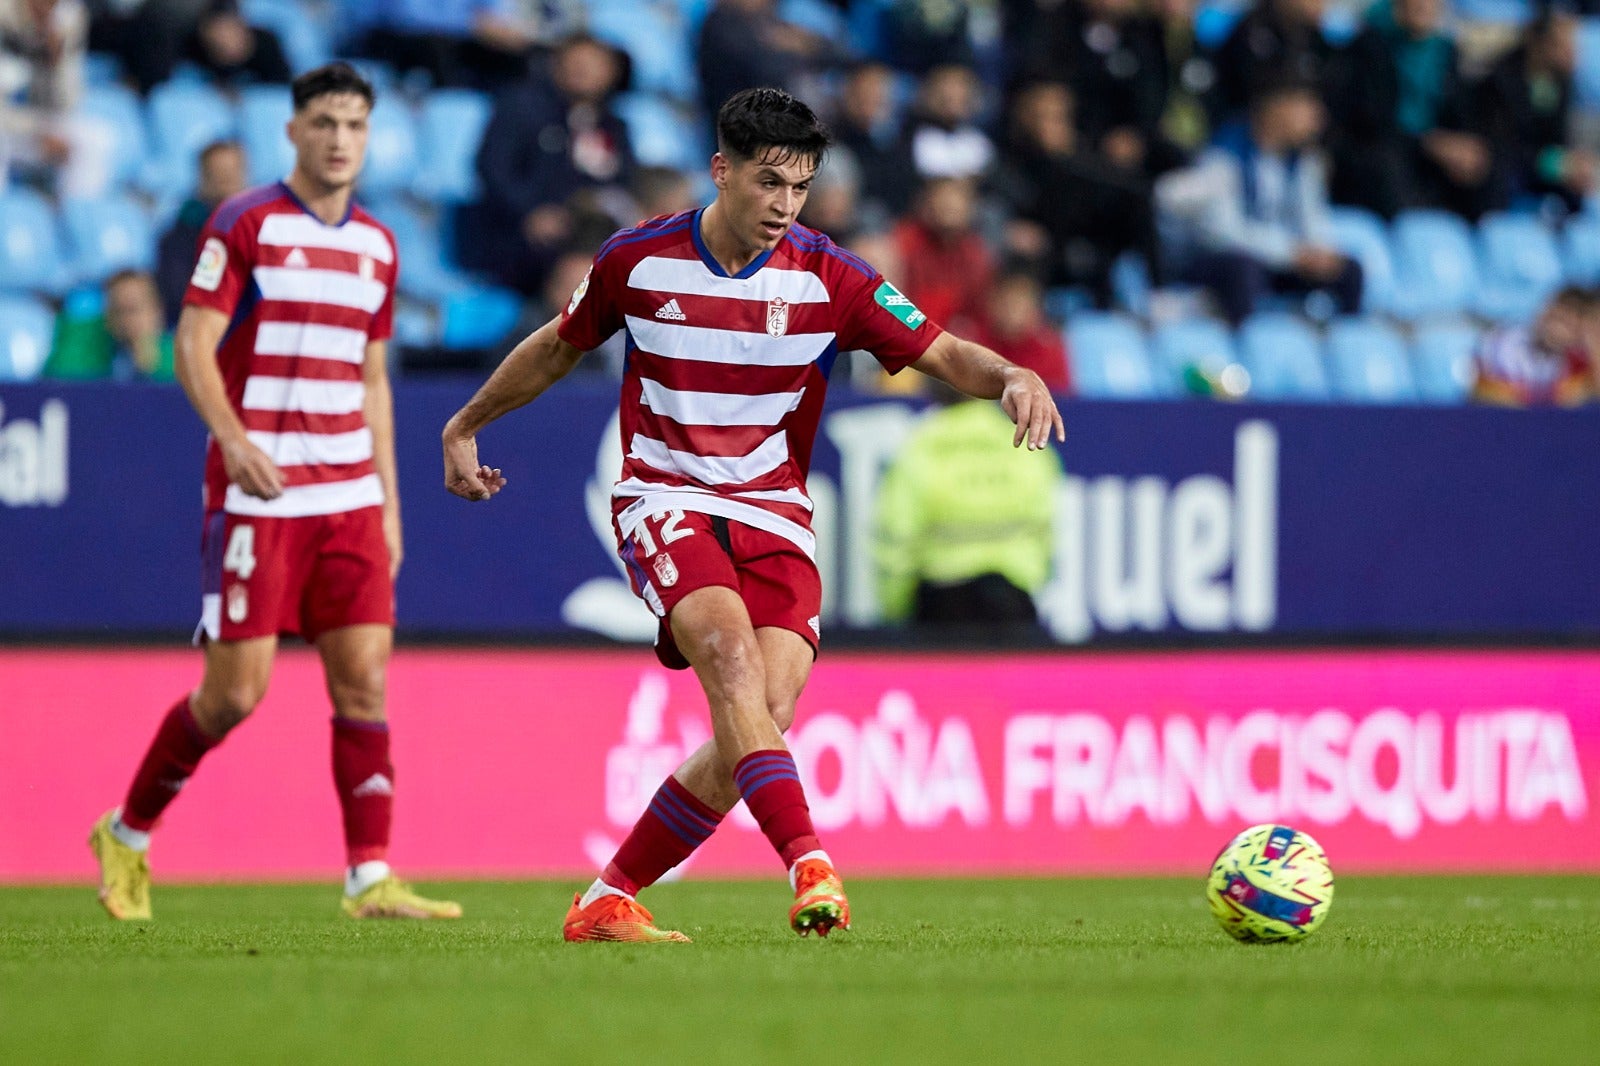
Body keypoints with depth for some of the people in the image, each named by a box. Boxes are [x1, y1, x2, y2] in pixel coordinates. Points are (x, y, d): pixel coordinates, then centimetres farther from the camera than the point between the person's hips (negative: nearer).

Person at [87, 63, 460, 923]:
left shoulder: (376, 247, 14)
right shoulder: (244, 225, -4)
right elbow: (192, 345, -9)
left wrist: (389, 498, 15)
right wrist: (234, 438, -24)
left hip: (349, 493, 5)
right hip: (257, 492, -5)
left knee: (365, 679, -4)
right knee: (236, 691, -5)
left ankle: (370, 879, -4)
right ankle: (127, 834, 15)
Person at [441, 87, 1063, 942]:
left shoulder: (826, 279, -4)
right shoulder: (638, 260, -2)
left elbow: (940, 354, -10)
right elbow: (557, 348, 15)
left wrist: (1011, 377, -31)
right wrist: (466, 425, 25)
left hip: (774, 516, 2)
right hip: (666, 500, -2)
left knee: (763, 716, -13)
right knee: (732, 656, -30)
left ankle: (606, 903, 2)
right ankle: (809, 864, -44)